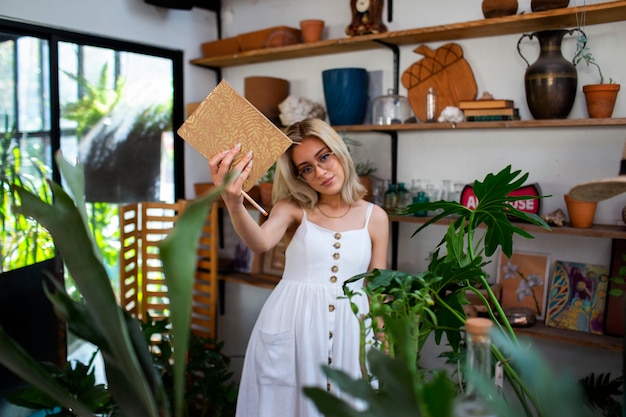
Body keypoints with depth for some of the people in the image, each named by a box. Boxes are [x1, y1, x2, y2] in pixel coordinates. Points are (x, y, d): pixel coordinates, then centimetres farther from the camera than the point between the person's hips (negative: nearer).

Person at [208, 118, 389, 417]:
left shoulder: (375, 217, 4)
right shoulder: (294, 207, 0)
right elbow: (260, 243, -22)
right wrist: (233, 202, -41)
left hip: (347, 331, 1)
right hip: (291, 328, -1)